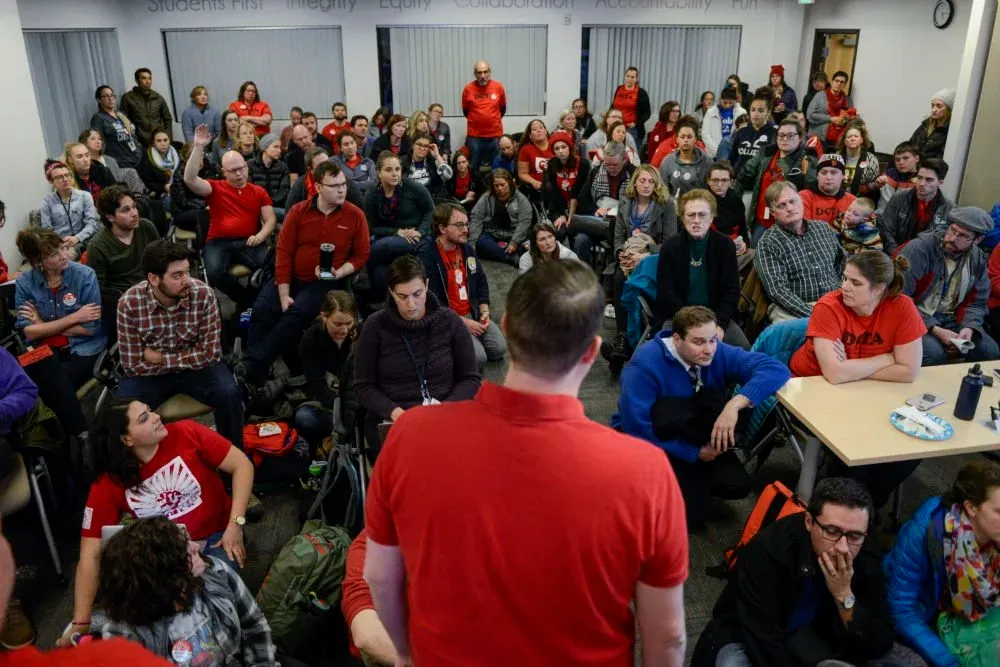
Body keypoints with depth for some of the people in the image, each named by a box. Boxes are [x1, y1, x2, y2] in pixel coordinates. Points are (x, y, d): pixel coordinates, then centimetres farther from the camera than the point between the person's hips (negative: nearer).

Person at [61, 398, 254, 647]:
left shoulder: (186, 433, -15)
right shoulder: (107, 486, -11)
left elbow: (242, 465, -11)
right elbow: (91, 555, -10)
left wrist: (235, 525, -18)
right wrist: (81, 623, -15)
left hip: (216, 537, -1)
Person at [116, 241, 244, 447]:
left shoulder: (203, 294, -20)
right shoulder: (129, 303, -20)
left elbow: (210, 354, -16)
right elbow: (134, 366, -15)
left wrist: (162, 358, -18)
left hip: (196, 367, 0)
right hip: (150, 373, 0)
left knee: (228, 393, -27)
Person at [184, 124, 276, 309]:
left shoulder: (259, 192, 16)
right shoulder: (215, 188, 11)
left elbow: (271, 220, 8)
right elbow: (189, 179, -7)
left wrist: (260, 236, -14)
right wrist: (198, 147, -12)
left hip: (248, 242, 0)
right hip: (219, 242, 0)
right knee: (215, 272, -33)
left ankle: (251, 302, -4)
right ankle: (249, 301, -7)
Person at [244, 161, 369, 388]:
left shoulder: (355, 215, -2)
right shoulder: (299, 211, 0)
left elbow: (361, 255, 3)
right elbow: (284, 252, -3)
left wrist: (339, 273, -17)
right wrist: (284, 294, -12)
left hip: (326, 282, -2)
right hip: (291, 276, 2)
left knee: (298, 314, -28)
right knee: (262, 310, -22)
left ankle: (254, 369, -21)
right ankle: (252, 369, -13)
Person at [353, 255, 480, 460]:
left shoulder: (450, 321, 2)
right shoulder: (376, 326, 1)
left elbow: (470, 379, 6)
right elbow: (363, 387, 4)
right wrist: (394, 411, -14)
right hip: (389, 420, 0)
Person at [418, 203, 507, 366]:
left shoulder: (468, 248, 7)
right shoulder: (426, 256, -18)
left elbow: (481, 282, 16)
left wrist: (484, 312, 1)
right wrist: (463, 322, -18)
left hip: (473, 314, 7)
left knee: (499, 349, -8)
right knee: (478, 357, -19)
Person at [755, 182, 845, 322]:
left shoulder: (824, 228, 14)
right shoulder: (768, 243, -3)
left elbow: (842, 265, 24)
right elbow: (777, 289, -12)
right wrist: (812, 314, -21)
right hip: (790, 310, -4)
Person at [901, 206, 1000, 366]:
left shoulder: (978, 259, 4)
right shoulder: (919, 248, -16)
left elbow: (977, 302, 11)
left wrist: (969, 327, -12)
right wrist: (934, 329, -23)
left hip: (951, 319, 6)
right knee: (934, 352, -32)